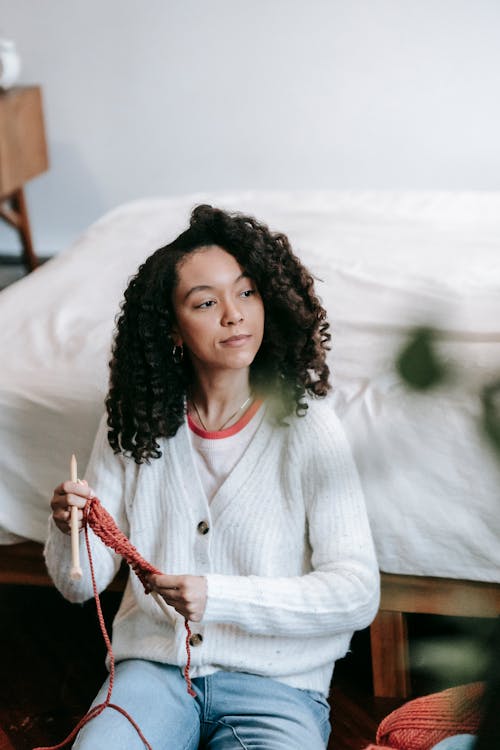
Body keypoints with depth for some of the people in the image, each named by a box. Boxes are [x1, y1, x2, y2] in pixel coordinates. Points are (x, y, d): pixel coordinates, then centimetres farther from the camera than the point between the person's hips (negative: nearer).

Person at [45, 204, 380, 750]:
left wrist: (221, 597, -24)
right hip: (155, 663, 2)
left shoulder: (306, 427, -8)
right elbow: (80, 584, 4)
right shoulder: (134, 424, 1)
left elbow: (358, 593, -13)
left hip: (276, 680, -1)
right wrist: (69, 529, -19)